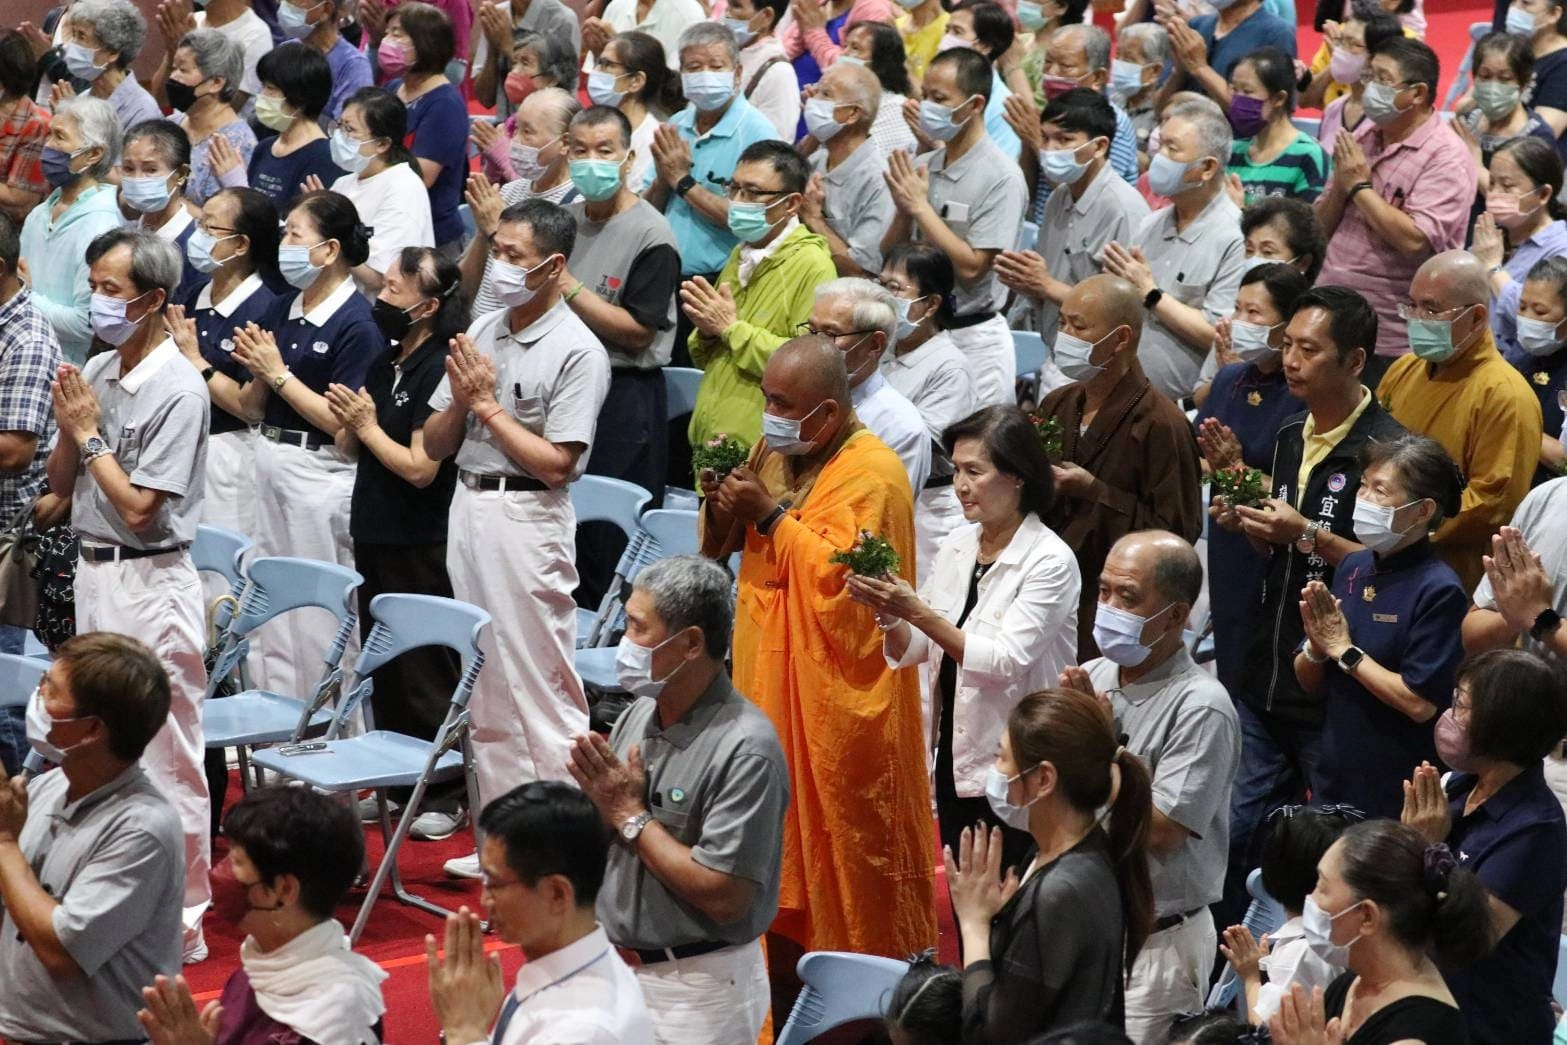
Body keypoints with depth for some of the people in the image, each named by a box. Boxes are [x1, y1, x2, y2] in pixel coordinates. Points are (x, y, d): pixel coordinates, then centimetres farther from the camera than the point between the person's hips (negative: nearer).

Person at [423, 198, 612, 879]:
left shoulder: (577, 352, -11)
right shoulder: (480, 333, 10)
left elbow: (555, 464, -18)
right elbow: (433, 445, 13)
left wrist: (488, 404, -12)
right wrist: (460, 399, -6)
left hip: (526, 520, -8)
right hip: (468, 509, 8)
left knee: (540, 689, -5)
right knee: (486, 690, 13)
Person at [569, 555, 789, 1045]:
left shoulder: (745, 750, -20)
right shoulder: (639, 715, 2)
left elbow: (722, 897, -25)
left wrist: (630, 815, -17)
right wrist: (599, 801, -10)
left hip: (696, 995, -7)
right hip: (618, 970, 7)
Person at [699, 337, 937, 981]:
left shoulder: (870, 474, -15)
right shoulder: (777, 453, 10)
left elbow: (841, 577, -25)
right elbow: (719, 545, 14)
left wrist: (771, 514, -22)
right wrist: (720, 496, -6)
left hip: (835, 699, -8)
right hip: (768, 677, 8)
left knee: (837, 835, -1)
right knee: (778, 834, 12)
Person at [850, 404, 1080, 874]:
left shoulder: (1050, 561, -14)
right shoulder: (956, 545, 5)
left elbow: (1006, 660, -21)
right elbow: (913, 650, 9)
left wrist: (917, 611, -24)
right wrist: (888, 613, -12)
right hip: (954, 755, 6)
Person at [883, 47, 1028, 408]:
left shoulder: (1001, 177, -13)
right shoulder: (922, 167, 8)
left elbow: (971, 267, -20)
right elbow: (887, 258, 10)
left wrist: (920, 206, -16)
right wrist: (904, 212, -10)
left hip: (971, 338, -7)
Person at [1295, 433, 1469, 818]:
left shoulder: (1439, 591, -16)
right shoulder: (1352, 567, 5)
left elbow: (1420, 704, -21)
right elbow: (1310, 682, 11)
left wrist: (1344, 649, -14)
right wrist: (1316, 646, -10)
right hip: (1332, 782, 6)